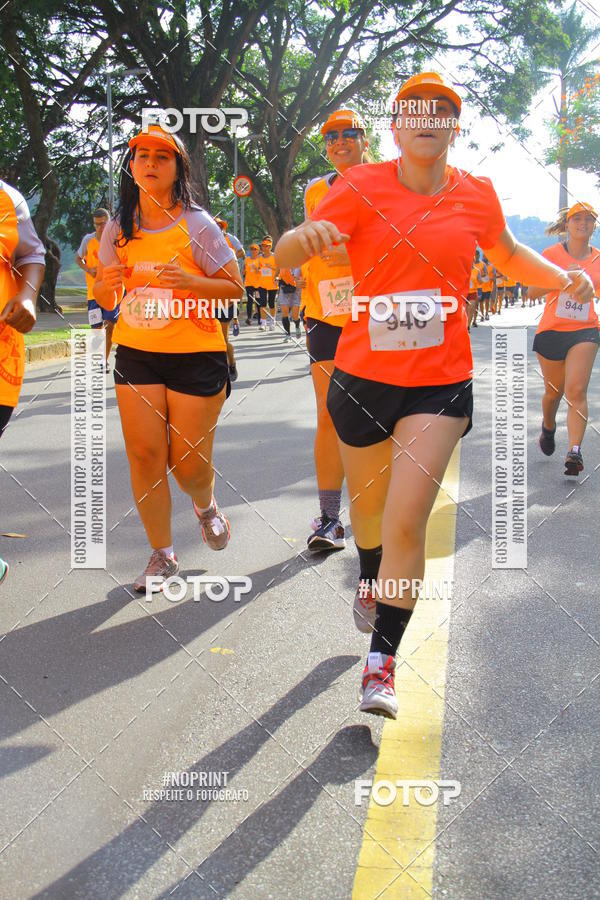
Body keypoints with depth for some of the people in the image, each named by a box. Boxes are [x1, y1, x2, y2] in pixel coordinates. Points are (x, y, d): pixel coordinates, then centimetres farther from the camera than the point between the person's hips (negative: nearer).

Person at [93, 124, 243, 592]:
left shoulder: (197, 224, -6)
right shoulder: (118, 228, 6)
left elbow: (236, 287, -5)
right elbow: (106, 302, 13)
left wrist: (191, 281, -22)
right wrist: (106, 285, -10)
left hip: (196, 355, -3)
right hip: (136, 354, 4)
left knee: (189, 465, -1)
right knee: (144, 456, -1)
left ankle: (206, 505, 37)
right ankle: (162, 554, 16)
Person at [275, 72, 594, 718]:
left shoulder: (476, 195, 4)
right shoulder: (362, 188, -4)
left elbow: (508, 254, 24)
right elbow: (285, 255, -14)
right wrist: (305, 237, -38)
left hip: (441, 383, 0)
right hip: (363, 374, 0)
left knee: (407, 519, -13)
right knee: (367, 504, 19)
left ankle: (382, 662, 0)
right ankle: (371, 583, 52)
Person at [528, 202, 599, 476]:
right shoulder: (552, 253, -3)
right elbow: (532, 292, -11)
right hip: (551, 330, 0)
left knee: (576, 391, -16)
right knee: (554, 391, 14)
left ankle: (574, 452, -21)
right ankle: (548, 427, 46)